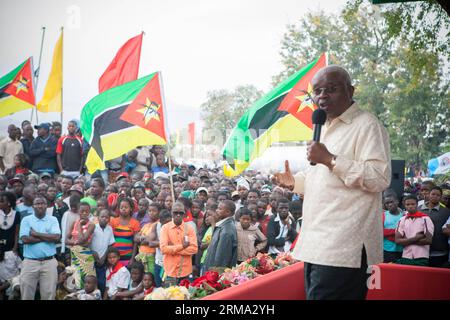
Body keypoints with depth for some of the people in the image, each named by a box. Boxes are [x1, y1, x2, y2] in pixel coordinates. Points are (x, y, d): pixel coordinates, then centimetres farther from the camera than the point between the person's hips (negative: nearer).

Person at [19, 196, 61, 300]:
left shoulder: (53, 220, 7)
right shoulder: (26, 220, 5)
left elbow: (56, 237, -9)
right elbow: (25, 239, -10)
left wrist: (36, 234, -8)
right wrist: (47, 237, -8)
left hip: (49, 262, 0)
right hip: (30, 262, 0)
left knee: (48, 294, 4)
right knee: (27, 295, 3)